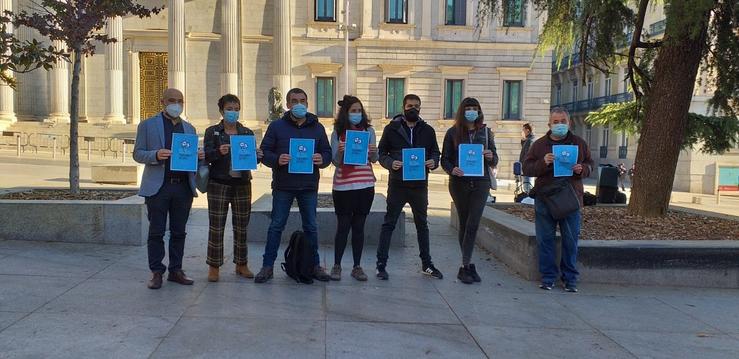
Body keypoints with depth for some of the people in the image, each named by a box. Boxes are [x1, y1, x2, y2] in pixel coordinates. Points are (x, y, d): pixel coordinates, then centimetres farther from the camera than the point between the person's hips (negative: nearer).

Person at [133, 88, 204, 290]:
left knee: (179, 232, 8)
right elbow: (137, 154, 1)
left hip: (183, 187, 4)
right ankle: (156, 273, 9)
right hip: (158, 187, -3)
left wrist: (199, 156, -5)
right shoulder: (147, 125, 5)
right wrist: (156, 155, -18)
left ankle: (175, 271, 17)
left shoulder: (189, 128, 17)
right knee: (156, 232, 1)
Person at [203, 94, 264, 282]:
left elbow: (253, 159, 7)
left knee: (242, 226, 8)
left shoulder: (247, 133, 11)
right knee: (216, 226, 0)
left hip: (242, 184, 3)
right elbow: (206, 157, -6)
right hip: (218, 184, -2)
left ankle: (241, 265, 19)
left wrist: (257, 156, -16)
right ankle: (213, 267, 9)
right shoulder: (212, 132, 3)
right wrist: (219, 152, -25)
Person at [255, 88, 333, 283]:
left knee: (311, 227, 10)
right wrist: (277, 159, -21)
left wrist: (322, 160, -14)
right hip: (283, 186, -2)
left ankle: (315, 265, 22)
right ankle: (268, 266, 13)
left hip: (309, 186, 2)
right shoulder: (277, 126, 2)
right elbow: (264, 152, 0)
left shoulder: (317, 127, 9)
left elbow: (327, 152, 9)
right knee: (276, 226, 4)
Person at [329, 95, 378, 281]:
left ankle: (357, 266, 16)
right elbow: (336, 161, -1)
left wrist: (374, 152, -19)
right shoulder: (338, 132, 2)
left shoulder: (368, 130, 6)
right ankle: (336, 265, 15)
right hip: (343, 186, -2)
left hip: (365, 185, 2)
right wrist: (340, 152, -22)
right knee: (343, 226, 3)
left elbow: (374, 159, 3)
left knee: (359, 226, 8)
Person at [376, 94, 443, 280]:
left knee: (422, 224, 14)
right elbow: (381, 153, 2)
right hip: (397, 184, -3)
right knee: (389, 224, 1)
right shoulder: (391, 129, 0)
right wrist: (390, 163, -18)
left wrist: (433, 162, -11)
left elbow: (435, 152, 12)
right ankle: (381, 265, 8)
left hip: (419, 184, 3)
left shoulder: (428, 130, 7)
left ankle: (427, 264, 26)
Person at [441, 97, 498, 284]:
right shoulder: (453, 132, 4)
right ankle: (469, 265, 16)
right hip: (459, 183, 0)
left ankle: (465, 266, -1)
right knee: (464, 224, 7)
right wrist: (452, 170, -16)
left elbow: (494, 160, 13)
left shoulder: (485, 132, 9)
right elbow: (445, 159, 5)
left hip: (480, 182, 1)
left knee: (473, 224, -8)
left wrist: (491, 157, -10)